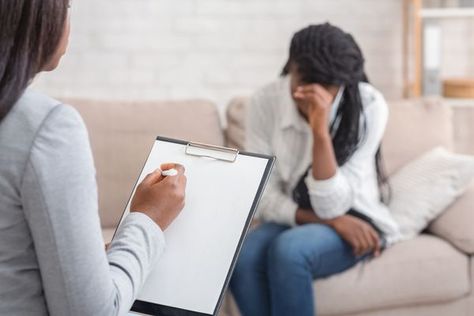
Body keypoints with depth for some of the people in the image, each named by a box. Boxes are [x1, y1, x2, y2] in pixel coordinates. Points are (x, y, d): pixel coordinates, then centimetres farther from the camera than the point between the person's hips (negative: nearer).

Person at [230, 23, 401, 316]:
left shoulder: (369, 106, -19)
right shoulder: (265, 102, -12)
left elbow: (332, 206, -23)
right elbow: (263, 198, -10)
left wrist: (320, 130, -34)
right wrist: (327, 221, -24)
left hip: (355, 219, -2)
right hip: (292, 219, 3)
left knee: (288, 250, -34)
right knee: (243, 258, -31)